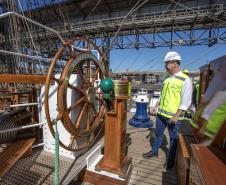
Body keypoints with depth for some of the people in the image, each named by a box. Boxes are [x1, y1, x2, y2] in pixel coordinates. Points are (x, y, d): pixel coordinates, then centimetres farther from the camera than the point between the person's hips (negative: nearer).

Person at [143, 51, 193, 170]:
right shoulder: (167, 78, 9)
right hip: (161, 113, 7)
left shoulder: (185, 80, -12)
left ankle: (171, 159, 31)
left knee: (173, 138, 12)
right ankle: (154, 151, 40)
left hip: (173, 116, -6)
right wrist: (156, 106, 14)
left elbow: (185, 102, -15)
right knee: (158, 133, 20)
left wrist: (176, 116, -19)